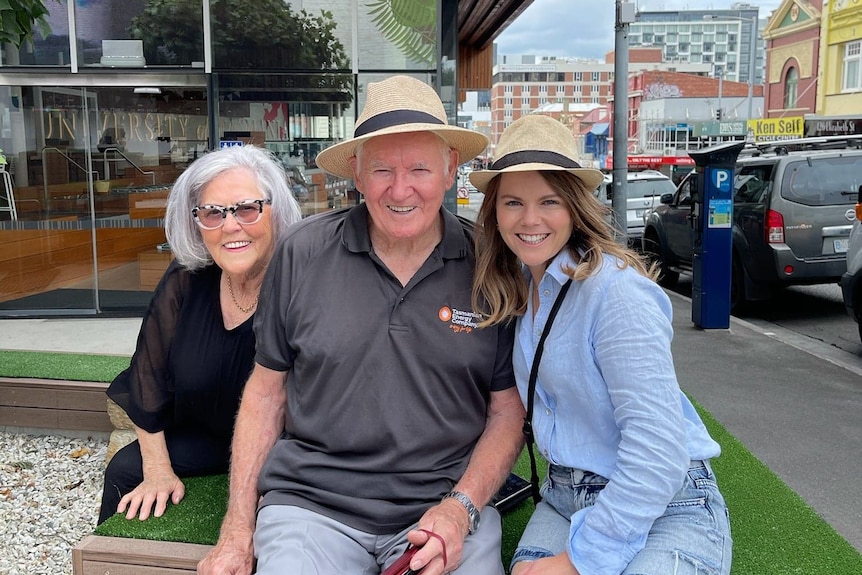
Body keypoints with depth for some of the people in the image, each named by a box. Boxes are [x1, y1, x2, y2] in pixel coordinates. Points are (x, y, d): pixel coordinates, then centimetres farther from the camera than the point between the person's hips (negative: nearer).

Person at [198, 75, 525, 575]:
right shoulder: (302, 254, -3)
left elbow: (508, 409, 3)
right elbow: (267, 390, 5)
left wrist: (461, 508, -10)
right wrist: (238, 534, 3)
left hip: (448, 502, 1)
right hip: (312, 503, 0)